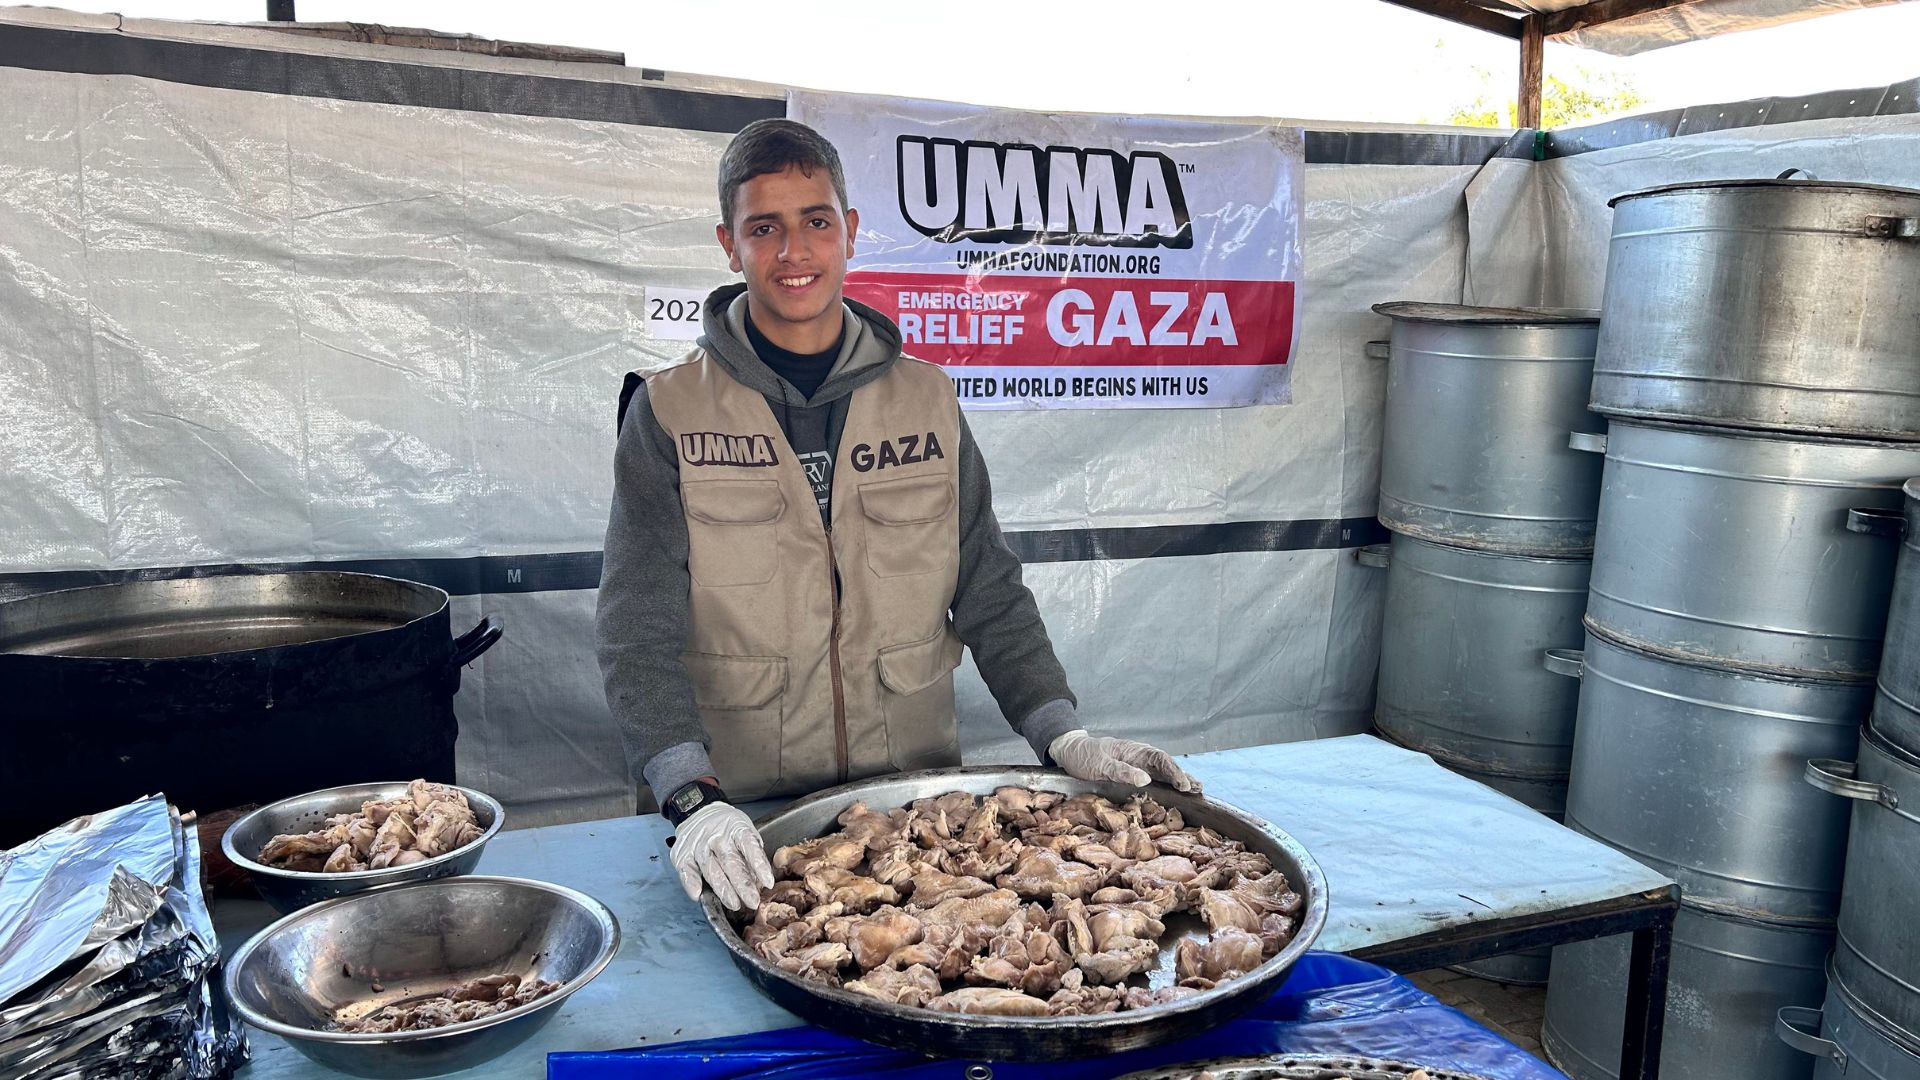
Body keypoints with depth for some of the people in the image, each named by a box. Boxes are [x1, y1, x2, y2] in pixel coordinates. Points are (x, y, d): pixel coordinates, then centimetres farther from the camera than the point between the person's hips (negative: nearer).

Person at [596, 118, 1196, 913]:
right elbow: (638, 630, -9)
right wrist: (692, 798, -23)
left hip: (917, 797, 2)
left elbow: (989, 594, 8)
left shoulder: (927, 400, 6)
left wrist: (1061, 734, -5)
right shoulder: (669, 413, -2)